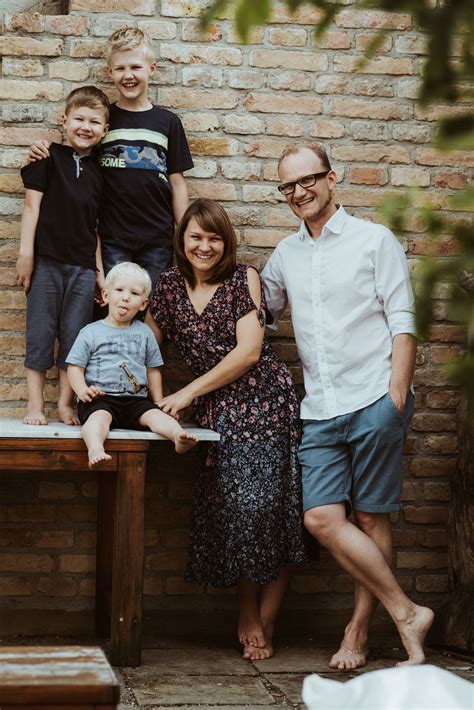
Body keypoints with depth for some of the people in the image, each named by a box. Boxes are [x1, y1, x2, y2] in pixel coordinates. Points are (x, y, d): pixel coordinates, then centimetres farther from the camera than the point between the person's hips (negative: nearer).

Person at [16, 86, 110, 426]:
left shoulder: (97, 171, 12)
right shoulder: (49, 158, 0)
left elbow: (94, 226, 14)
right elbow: (32, 204, -4)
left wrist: (100, 271, 11)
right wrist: (26, 253, -10)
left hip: (83, 266, 4)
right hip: (47, 260, -4)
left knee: (75, 335, 5)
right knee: (41, 332, 1)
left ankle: (66, 403, 14)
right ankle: (35, 404, 9)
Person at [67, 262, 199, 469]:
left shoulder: (144, 333, 17)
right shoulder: (91, 332, 8)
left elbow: (153, 370, 23)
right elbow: (75, 367, 7)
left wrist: (159, 403, 15)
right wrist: (82, 390, -12)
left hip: (136, 399, 3)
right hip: (101, 398, -2)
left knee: (154, 414, -26)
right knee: (99, 417, -34)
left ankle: (178, 436, -53)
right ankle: (95, 449, -61)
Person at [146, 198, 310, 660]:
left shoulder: (243, 279, 0)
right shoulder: (170, 287, 12)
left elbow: (249, 350, -7)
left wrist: (189, 393, -6)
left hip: (265, 401, -2)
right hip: (219, 414, 3)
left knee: (266, 503, -8)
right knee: (234, 508, -7)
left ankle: (261, 622, 3)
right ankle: (251, 620, 9)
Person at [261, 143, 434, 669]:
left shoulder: (374, 240, 3)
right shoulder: (284, 256, 16)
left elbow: (402, 325, -2)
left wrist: (396, 399, -11)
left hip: (373, 402, -4)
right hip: (320, 410, 4)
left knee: (371, 518, 0)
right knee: (322, 519, -8)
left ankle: (359, 630, 11)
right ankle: (405, 613, 2)